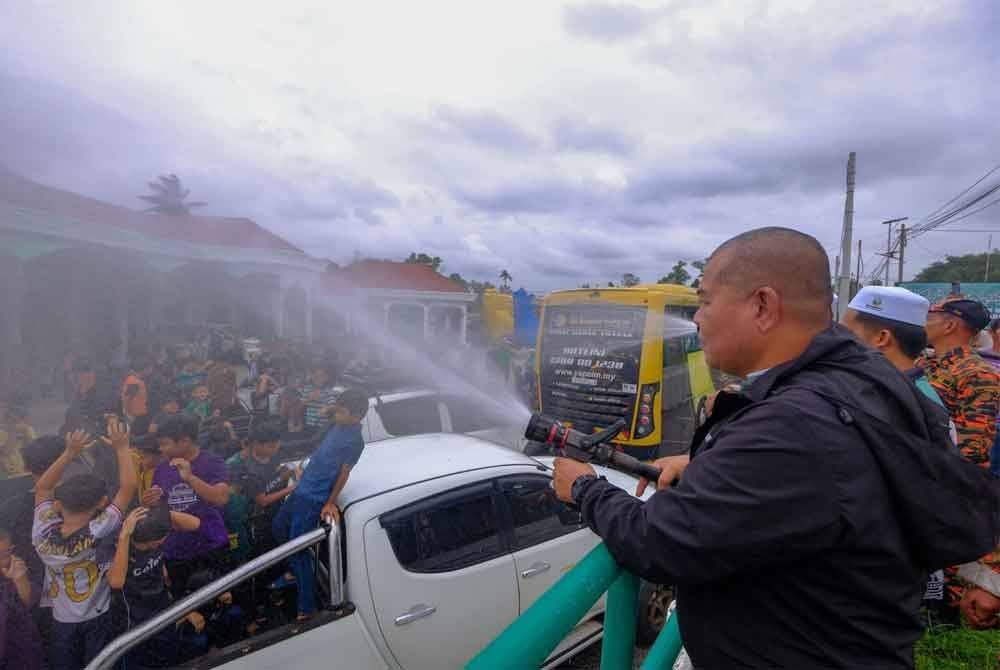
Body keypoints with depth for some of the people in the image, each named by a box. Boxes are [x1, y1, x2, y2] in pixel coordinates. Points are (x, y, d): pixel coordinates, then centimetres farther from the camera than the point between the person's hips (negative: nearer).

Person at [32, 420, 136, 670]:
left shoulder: (43, 533, -21)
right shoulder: (97, 533, -31)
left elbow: (42, 488, -6)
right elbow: (128, 487, -26)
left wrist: (69, 453, -12)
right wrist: (121, 448, -21)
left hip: (62, 621, 3)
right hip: (99, 618, -3)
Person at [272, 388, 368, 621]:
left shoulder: (354, 440, -23)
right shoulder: (338, 426, 2)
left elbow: (344, 473, -19)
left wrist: (330, 503, -15)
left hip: (314, 500, -9)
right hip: (301, 489, 9)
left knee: (297, 548, -3)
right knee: (279, 527, 24)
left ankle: (306, 608, 11)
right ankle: (294, 572, 44)